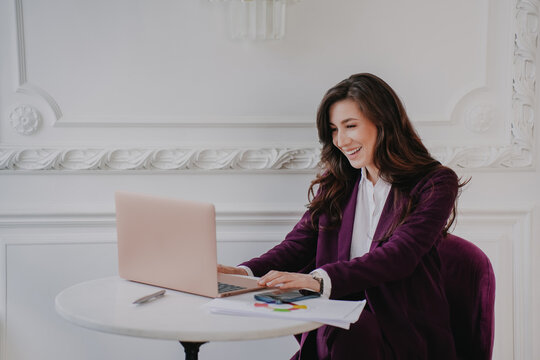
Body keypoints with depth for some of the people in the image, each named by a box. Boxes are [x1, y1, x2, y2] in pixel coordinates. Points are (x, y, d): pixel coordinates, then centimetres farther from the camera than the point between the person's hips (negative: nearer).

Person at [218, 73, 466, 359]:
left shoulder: (434, 184, -1)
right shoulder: (335, 185, 16)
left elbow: (398, 256, -16)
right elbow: (299, 243, 6)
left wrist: (319, 279, -31)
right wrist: (246, 272, -16)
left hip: (405, 333, -3)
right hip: (338, 327, 4)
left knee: (350, 335, -35)